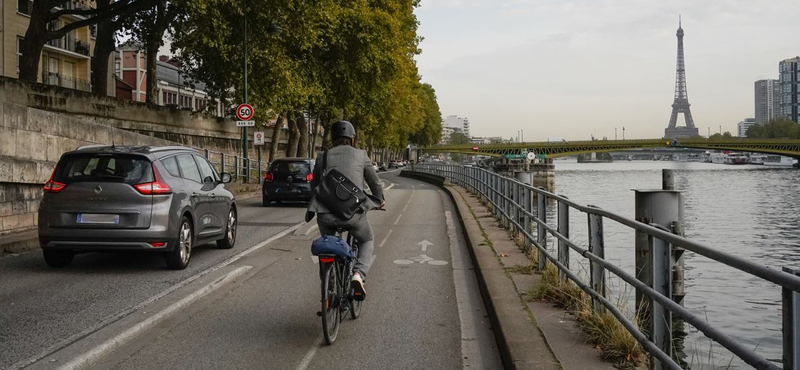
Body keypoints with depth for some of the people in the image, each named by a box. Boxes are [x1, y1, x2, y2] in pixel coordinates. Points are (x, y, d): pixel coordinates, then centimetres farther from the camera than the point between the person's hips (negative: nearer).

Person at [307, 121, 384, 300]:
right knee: (367, 241, 25)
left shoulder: (323, 158, 16)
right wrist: (380, 200, 42)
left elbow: (314, 186, 27)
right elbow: (374, 182, 21)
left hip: (325, 214, 2)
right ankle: (358, 274, 0)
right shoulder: (360, 155, 11)